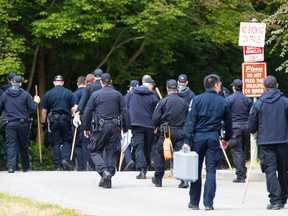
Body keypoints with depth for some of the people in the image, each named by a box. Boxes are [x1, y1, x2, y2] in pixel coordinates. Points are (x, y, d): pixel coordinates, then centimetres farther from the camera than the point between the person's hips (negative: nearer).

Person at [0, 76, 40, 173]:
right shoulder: (25, 94, -2)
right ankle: (25, 167, 23)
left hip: (9, 124, 0)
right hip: (23, 123, 0)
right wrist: (36, 101, 18)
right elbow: (33, 108, -2)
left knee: (11, 145, -3)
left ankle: (11, 166, -18)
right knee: (24, 146, 12)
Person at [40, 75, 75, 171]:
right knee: (67, 141, 12)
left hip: (53, 120, 0)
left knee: (56, 143, 5)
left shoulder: (48, 94, 3)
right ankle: (66, 159, -11)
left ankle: (57, 166, 2)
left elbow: (44, 110, 3)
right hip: (65, 119, 0)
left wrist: (43, 123, 10)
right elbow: (73, 108, 0)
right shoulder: (69, 93, 3)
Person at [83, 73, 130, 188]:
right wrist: (125, 128, 10)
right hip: (114, 127, 2)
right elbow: (124, 112, 4)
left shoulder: (95, 95, 1)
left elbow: (87, 112, 1)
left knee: (95, 151, 6)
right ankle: (108, 180, 6)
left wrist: (86, 128, 10)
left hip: (100, 127, -2)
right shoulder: (118, 95, 6)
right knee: (112, 152, 8)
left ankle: (104, 171, -18)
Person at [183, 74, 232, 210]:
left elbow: (190, 121, -8)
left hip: (198, 137, 0)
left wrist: (187, 141, -8)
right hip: (213, 138, 0)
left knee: (196, 170, 8)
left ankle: (194, 202, 12)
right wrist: (226, 138, 28)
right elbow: (228, 123, 11)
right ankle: (208, 203, -4)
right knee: (211, 171, 2)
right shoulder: (223, 102, 3)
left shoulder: (197, 99, -2)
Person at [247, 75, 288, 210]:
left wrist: (257, 131, 27)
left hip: (265, 142, -1)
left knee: (270, 170, -3)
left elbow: (251, 128, 5)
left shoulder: (258, 104, 0)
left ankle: (275, 200, -14)